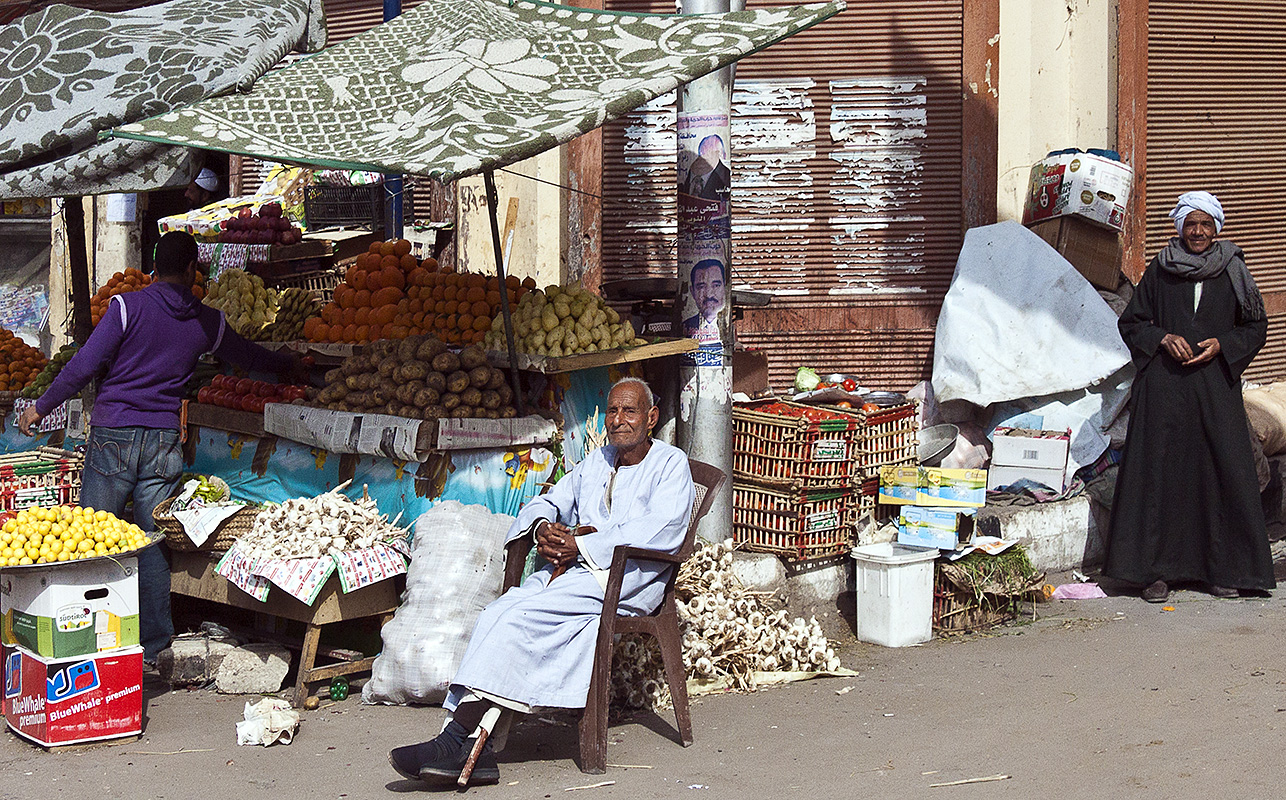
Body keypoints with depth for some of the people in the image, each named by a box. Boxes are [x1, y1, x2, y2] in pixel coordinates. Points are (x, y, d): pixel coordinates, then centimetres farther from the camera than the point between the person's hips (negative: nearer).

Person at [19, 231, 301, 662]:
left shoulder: (128, 306, -5)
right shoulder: (206, 321, 6)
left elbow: (86, 364, -8)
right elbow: (247, 356, 23)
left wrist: (41, 406, 3)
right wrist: (290, 366, 43)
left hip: (114, 435, -3)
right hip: (164, 440, 3)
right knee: (152, 544, 7)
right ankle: (151, 646, 9)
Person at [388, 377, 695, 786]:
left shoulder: (670, 464, 5)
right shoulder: (596, 462, 27)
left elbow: (661, 530, -12)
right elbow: (547, 502, 27)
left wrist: (579, 546, -17)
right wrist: (543, 526, -1)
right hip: (570, 570, 6)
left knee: (521, 617, -29)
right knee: (494, 615, -23)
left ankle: (456, 738, -31)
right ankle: (475, 751, -35)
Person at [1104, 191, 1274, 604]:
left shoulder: (1233, 271, 7)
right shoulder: (1159, 271, 6)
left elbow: (1256, 327, 11)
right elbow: (1131, 323, 10)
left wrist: (1221, 345, -7)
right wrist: (1163, 339, -8)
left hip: (1216, 388, 0)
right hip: (1164, 388, 0)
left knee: (1220, 471, -2)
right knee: (1160, 472, -3)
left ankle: (1222, 568, 8)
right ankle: (1157, 570, 2)